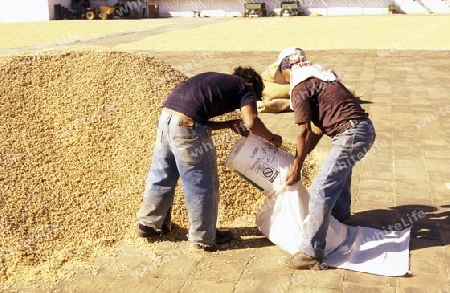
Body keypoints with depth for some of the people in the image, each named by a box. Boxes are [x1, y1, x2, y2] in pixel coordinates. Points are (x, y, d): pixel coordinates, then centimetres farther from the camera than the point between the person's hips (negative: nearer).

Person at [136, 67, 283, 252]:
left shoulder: (216, 80, 30)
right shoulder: (245, 88, 10)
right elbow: (251, 122, -7)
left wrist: (230, 124, 24)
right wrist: (271, 137, 10)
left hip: (166, 117, 8)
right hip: (187, 126, -8)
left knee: (162, 175, 23)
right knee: (202, 184, 9)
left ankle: (148, 224, 38)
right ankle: (204, 237, 24)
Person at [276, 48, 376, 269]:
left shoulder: (301, 88, -7)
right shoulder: (320, 78, 21)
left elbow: (303, 132, -8)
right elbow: (320, 128, 21)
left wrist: (296, 167, 1)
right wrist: (301, 156, 22)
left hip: (351, 135, -10)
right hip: (365, 128, 10)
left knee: (320, 190, -11)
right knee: (339, 171, 34)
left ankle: (311, 254, -11)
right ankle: (340, 216, 58)